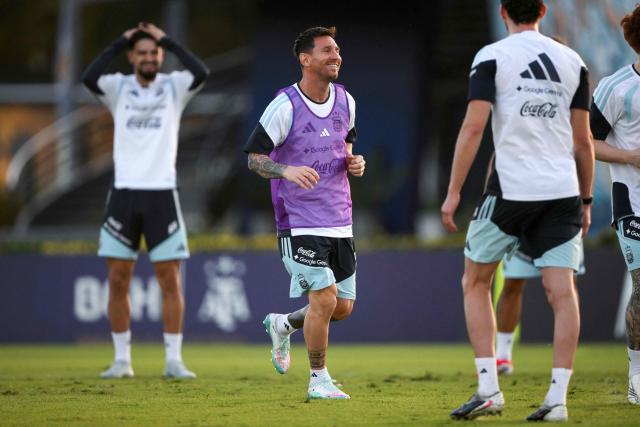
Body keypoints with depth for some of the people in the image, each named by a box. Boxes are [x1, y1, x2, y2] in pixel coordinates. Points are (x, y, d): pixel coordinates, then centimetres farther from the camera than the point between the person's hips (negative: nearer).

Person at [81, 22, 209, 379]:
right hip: (124, 193, 1)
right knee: (118, 280, 2)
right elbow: (89, 78, -15)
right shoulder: (119, 87, 6)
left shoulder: (174, 86, 5)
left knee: (170, 280, -2)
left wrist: (168, 41, -8)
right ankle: (122, 360, 10)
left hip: (162, 193, -1)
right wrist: (120, 42, -8)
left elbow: (202, 74, -16)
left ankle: (174, 360, 2)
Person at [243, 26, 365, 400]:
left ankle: (283, 325, 34)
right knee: (324, 299, -14)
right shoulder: (285, 106, -11)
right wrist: (287, 170, -26)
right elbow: (254, 158, -7)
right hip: (300, 222, -6)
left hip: (340, 221, 6)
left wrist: (353, 162, 2)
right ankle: (319, 380, 4)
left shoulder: (346, 101, 7)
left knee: (343, 307, 6)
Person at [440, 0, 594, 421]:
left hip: (511, 189, -3)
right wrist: (585, 202, 19)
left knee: (476, 283, 12)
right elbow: (583, 140, 12)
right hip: (563, 190, 3)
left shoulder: (492, 57, -1)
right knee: (562, 292, 0)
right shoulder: (573, 62, 11)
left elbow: (474, 125, -9)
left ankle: (489, 389, 4)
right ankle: (557, 399, -7)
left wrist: (454, 192, -6)